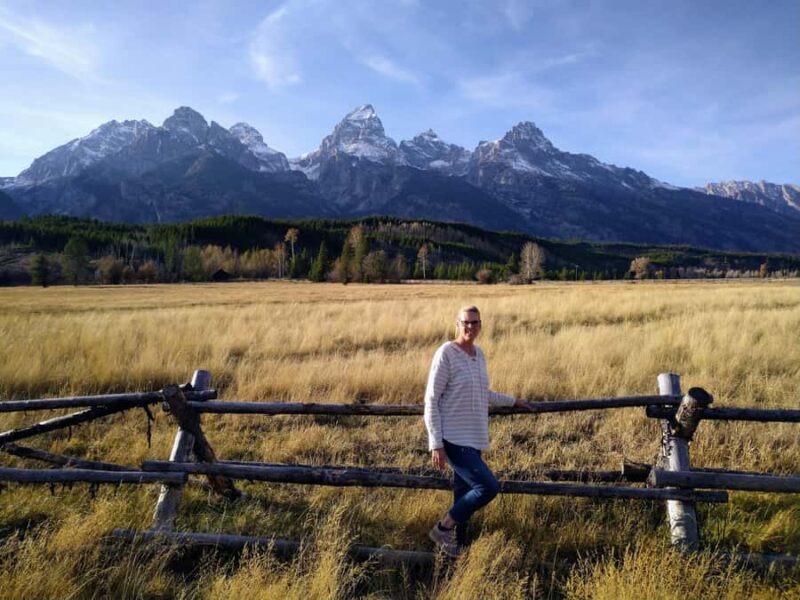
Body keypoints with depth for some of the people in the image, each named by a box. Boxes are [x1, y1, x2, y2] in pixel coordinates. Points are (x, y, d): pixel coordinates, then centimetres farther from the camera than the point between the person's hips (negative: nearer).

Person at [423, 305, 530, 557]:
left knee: (464, 493, 12)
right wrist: (436, 444, -18)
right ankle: (442, 529, 6)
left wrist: (512, 401, 32)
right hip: (454, 440, -7)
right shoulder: (446, 353, -14)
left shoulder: (479, 354, 8)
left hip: (474, 439, 7)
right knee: (489, 487, -12)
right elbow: (431, 400, -14)